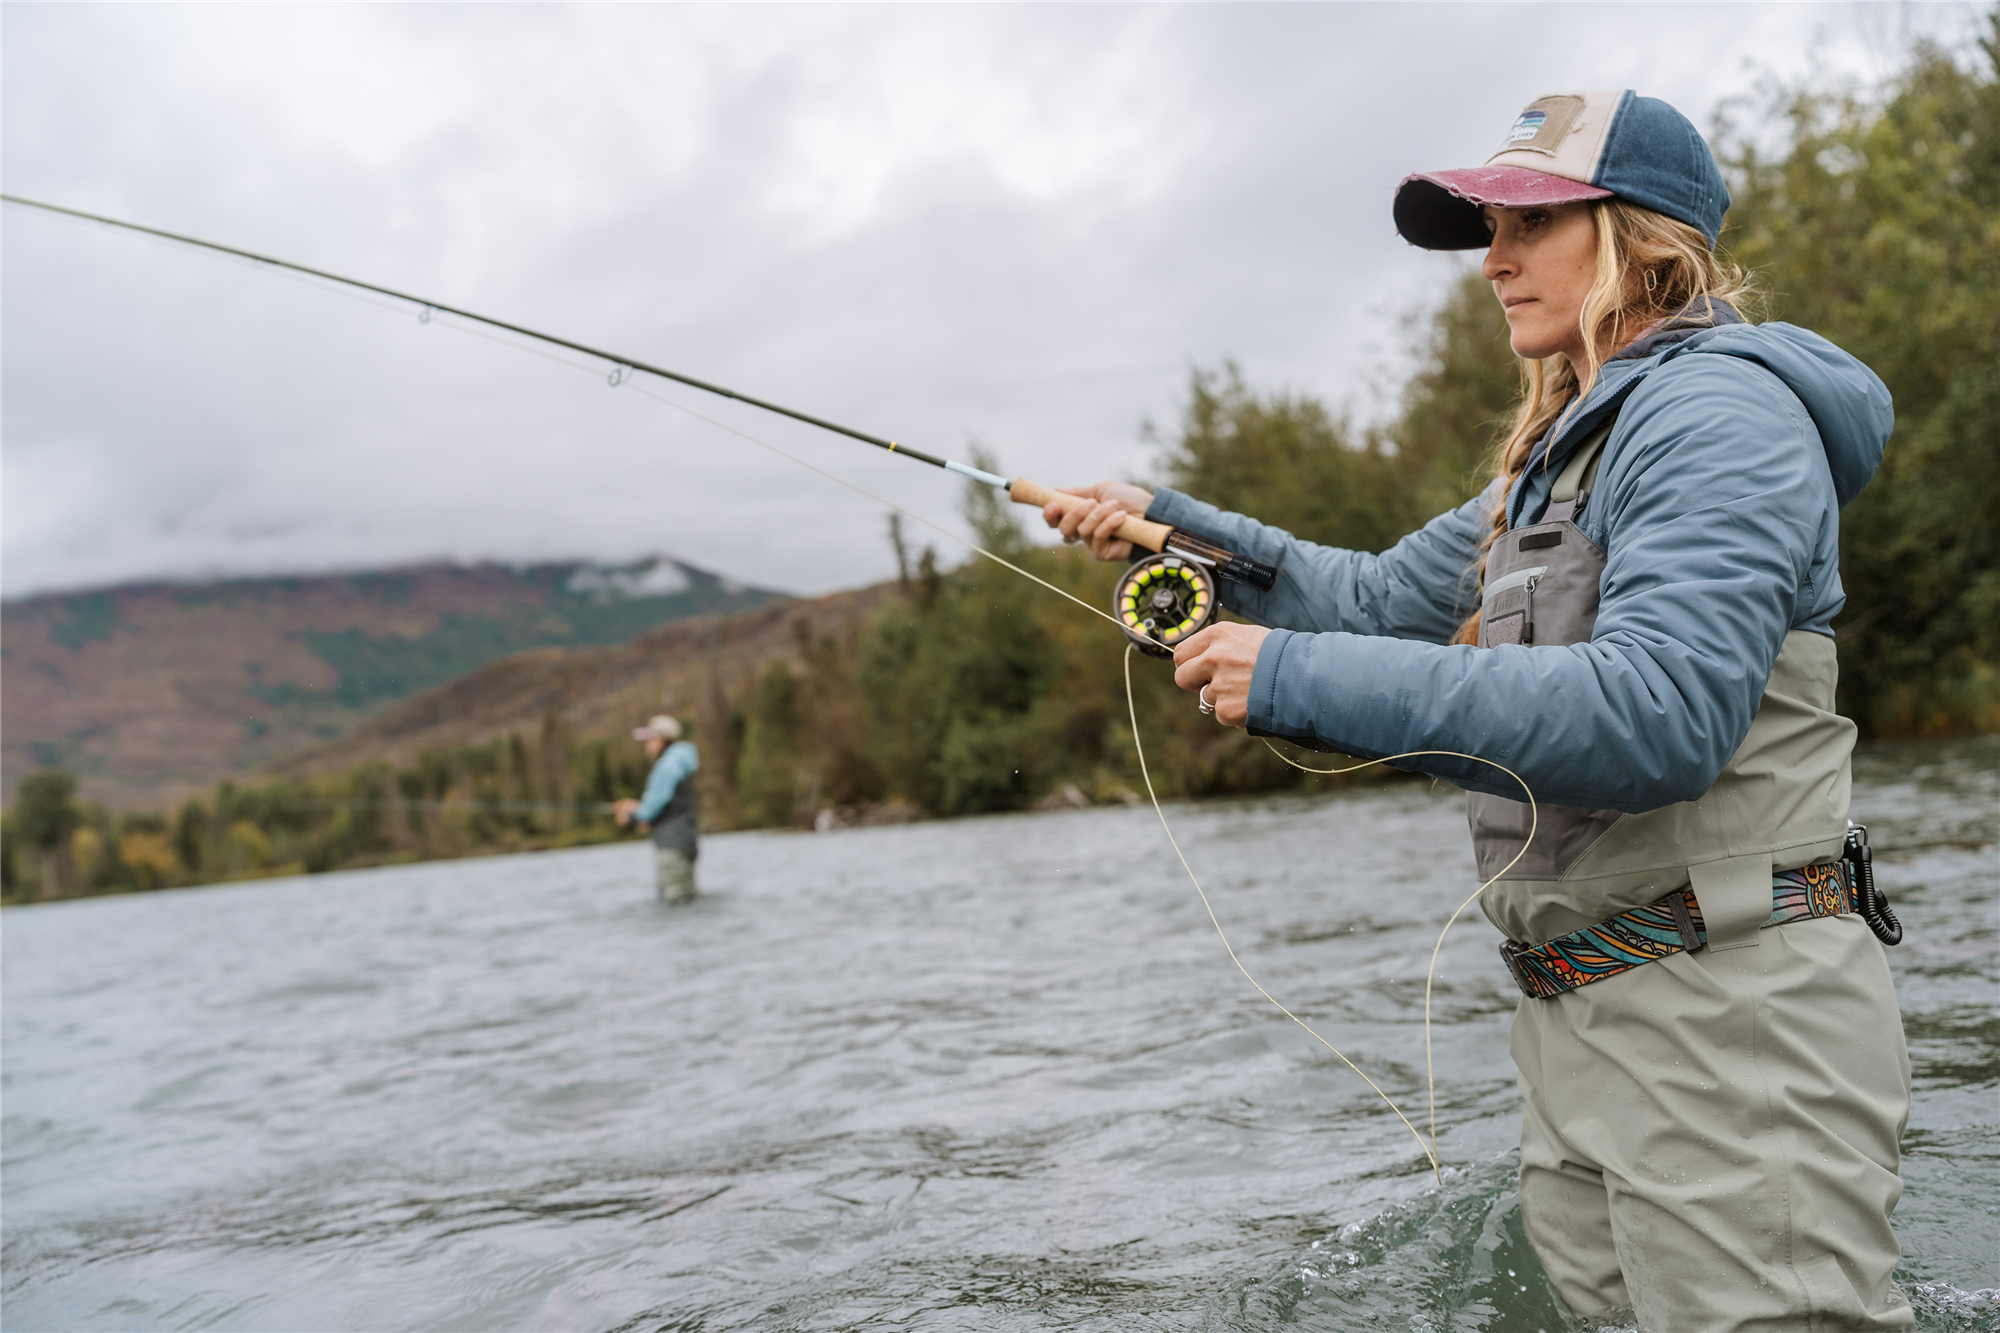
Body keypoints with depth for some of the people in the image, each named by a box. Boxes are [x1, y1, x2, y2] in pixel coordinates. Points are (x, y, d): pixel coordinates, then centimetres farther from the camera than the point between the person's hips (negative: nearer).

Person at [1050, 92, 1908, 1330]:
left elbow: (1658, 713, -27)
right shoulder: (1566, 453, 18)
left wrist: (1303, 678, -27)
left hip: (1726, 1019, -9)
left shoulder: (1718, 409, -13)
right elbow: (1386, 596, 24)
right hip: (1583, 1025, 10)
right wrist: (1172, 522, 16)